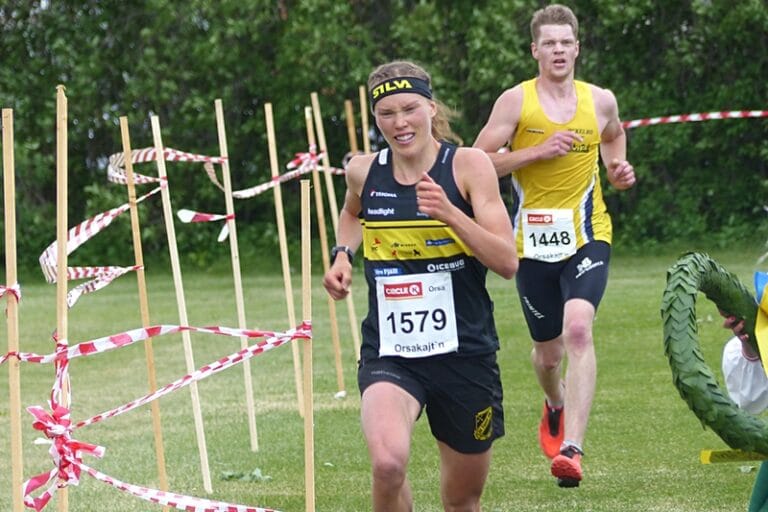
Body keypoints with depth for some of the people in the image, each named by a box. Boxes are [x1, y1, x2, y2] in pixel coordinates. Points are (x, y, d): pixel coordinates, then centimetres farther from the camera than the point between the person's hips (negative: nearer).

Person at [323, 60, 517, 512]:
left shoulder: (468, 165, -6)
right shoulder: (364, 173, 2)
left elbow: (508, 263, -13)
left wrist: (450, 214, -25)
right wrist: (342, 255, 9)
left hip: (464, 352, 0)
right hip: (389, 354, 0)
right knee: (388, 462, -30)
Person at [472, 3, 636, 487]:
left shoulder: (601, 101, 4)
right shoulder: (516, 101, -4)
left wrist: (619, 167, 8)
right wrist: (538, 151, -16)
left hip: (587, 235, 0)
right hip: (534, 242, 1)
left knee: (579, 329, -24)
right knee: (548, 350, 13)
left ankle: (572, 447, -31)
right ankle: (556, 406, 50)